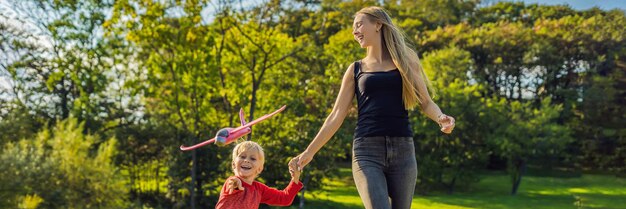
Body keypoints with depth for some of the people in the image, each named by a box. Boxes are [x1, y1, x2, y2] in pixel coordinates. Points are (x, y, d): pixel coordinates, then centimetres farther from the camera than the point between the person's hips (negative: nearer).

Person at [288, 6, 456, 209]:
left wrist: (441, 117, -13)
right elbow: (336, 116, 11)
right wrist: (310, 151, 5)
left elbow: (426, 103, 10)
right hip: (367, 151, -1)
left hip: (402, 150, 1)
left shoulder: (406, 60, 12)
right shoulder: (356, 69, 12)